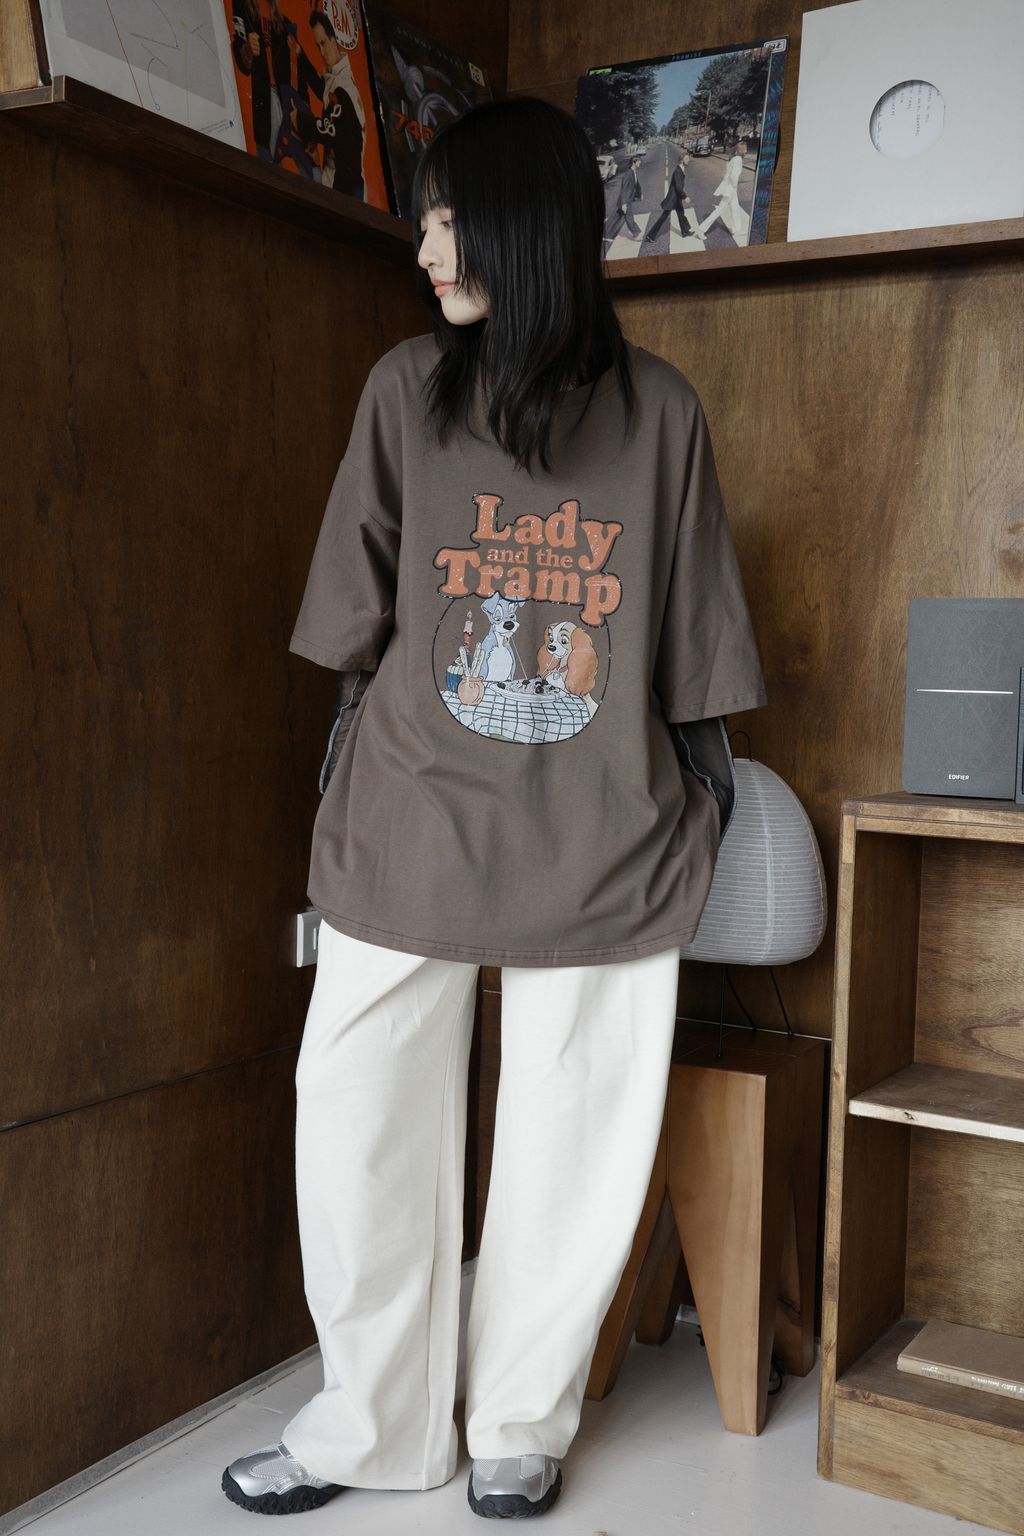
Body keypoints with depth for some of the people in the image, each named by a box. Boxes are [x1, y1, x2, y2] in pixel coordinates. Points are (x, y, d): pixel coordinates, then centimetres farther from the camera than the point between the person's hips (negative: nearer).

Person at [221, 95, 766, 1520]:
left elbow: (691, 634, 8)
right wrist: (352, 757, 7)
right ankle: (372, 1423, 23)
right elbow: (359, 616, 9)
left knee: (575, 1148, 6)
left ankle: (520, 1427, 27)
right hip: (410, 819, 1)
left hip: (603, 840, 0)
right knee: (356, 1121, 2)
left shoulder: (659, 410, 4)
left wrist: (708, 779, 8)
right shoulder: (409, 387, 6)